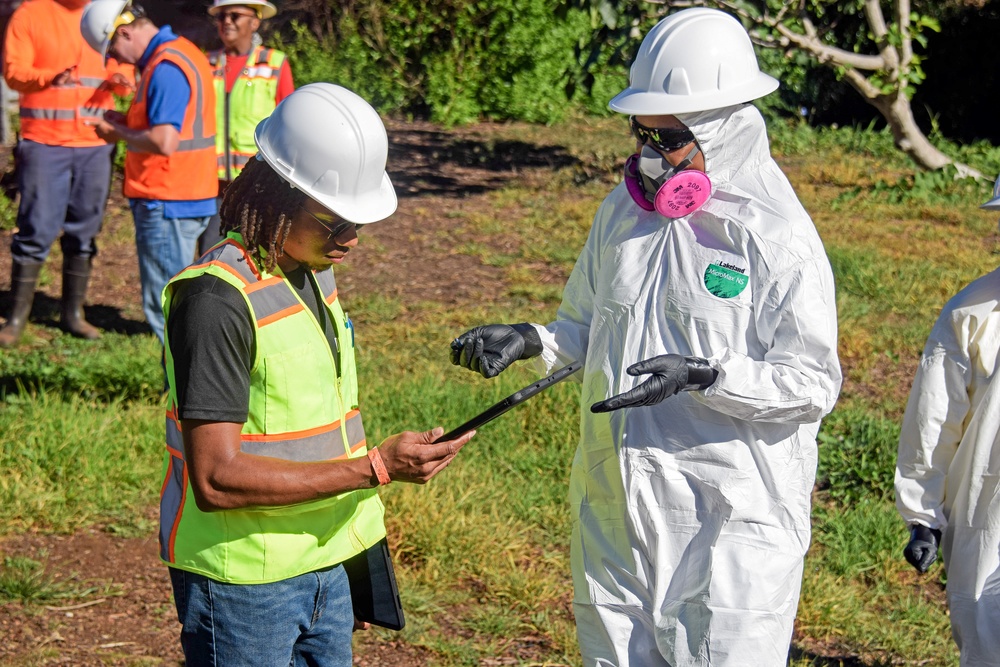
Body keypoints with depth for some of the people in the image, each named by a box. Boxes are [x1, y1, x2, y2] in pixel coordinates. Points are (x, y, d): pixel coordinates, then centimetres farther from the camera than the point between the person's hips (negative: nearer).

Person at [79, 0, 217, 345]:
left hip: (167, 203, -10)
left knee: (164, 306, -5)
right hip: (188, 198, 10)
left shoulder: (166, 67, -19)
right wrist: (127, 123, 10)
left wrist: (119, 133, -10)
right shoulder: (182, 53, 13)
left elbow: (164, 142, -27)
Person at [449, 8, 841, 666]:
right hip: (616, 509, 7)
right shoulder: (625, 209, 9)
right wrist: (530, 340, 0)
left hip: (732, 520, -6)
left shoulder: (777, 237, -12)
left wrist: (701, 375, -25)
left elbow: (814, 382, -14)